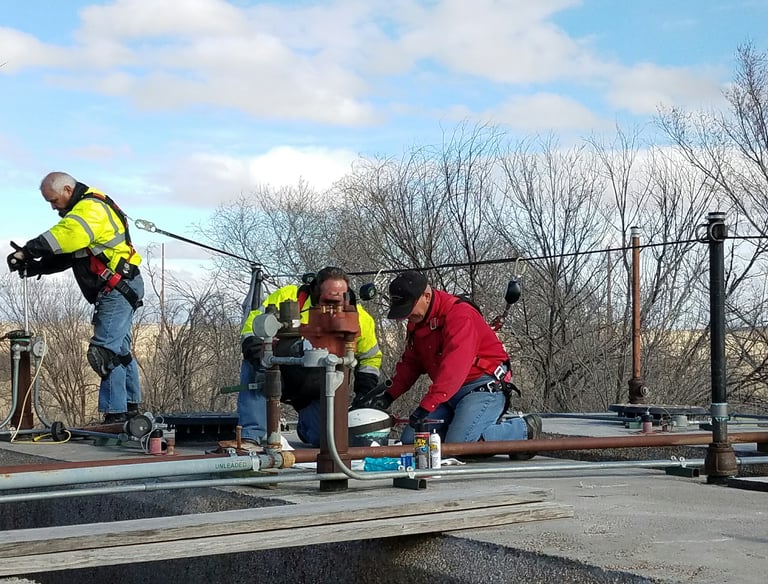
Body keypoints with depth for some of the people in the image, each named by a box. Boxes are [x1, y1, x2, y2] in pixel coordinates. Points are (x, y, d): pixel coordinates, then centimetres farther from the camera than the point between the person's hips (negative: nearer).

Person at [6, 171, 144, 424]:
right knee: (119, 349, 19)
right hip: (118, 289, 11)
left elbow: (66, 236, -33)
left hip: (119, 287, -11)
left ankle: (115, 413, -13)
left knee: (104, 351, -13)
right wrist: (35, 266, -2)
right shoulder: (82, 210, 18)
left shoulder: (91, 208, -15)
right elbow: (66, 255, 14)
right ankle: (130, 406, 30)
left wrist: (26, 251, -34)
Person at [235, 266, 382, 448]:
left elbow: (370, 358, 8)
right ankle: (250, 437, -29)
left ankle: (306, 426, 29)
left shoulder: (358, 318, -6)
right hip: (279, 375, -2)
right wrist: (258, 356, -32)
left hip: (318, 391, 2)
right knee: (252, 370, -32)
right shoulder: (288, 297, -16)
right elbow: (255, 324, -15)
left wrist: (364, 395, -1)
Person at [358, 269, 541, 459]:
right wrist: (389, 394, -1)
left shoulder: (459, 314, -21)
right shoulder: (416, 322, 10)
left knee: (458, 444, -28)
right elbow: (410, 363, 16)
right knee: (410, 440, -3)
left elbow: (454, 367, -31)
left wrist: (426, 405, -37)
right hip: (450, 392, 9)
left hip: (484, 386, -9)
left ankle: (525, 429, -4)